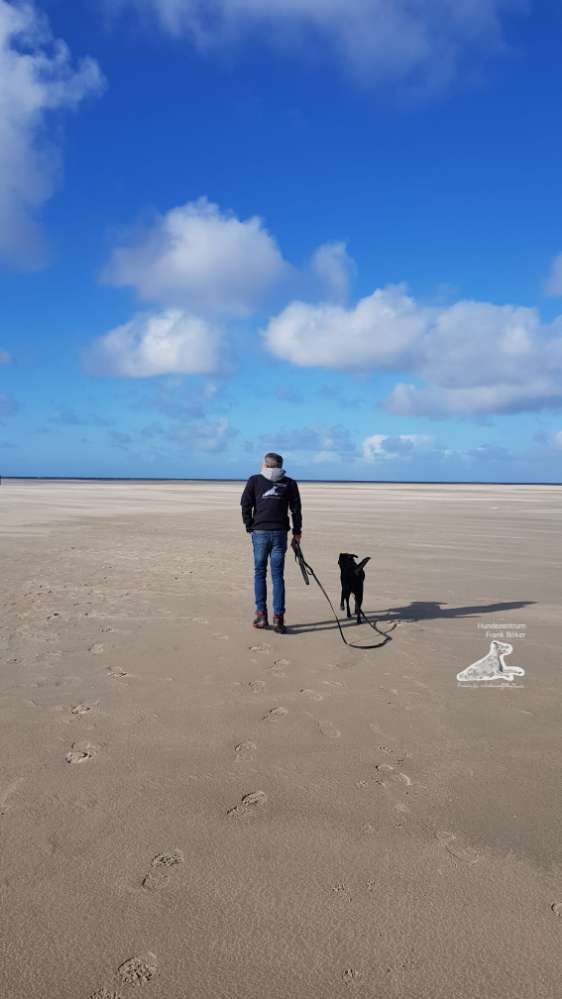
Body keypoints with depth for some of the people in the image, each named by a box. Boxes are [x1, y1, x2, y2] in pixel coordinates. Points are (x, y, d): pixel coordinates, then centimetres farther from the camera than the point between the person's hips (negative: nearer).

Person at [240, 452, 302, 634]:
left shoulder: (254, 481, 3)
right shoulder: (289, 483, 6)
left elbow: (245, 506, 1)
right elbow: (296, 509, 7)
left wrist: (250, 527, 9)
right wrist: (297, 532, 14)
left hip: (259, 532, -1)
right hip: (280, 533, 1)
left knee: (259, 573, 10)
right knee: (277, 575, 4)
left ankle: (261, 615, 9)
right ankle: (278, 618, -1)